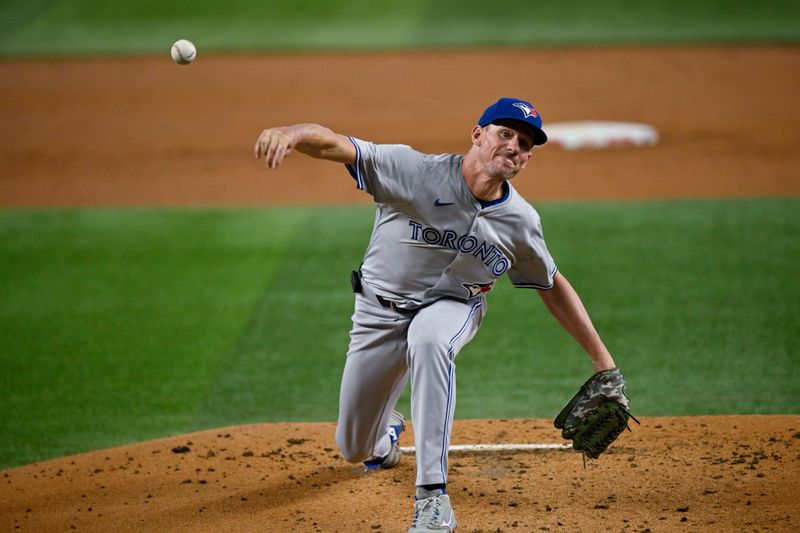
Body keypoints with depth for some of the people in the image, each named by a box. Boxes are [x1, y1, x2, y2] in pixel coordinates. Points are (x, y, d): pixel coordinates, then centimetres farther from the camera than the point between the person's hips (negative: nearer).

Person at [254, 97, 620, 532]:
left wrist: (602, 358, 0)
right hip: (379, 311, 0)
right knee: (354, 448, 9)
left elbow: (553, 287, 3)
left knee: (428, 339, -40)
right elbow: (334, 145, -36)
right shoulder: (417, 171, -25)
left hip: (452, 306, 0)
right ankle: (387, 432, 53)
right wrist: (292, 133, -60)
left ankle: (433, 498, -37)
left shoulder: (521, 222, -13)